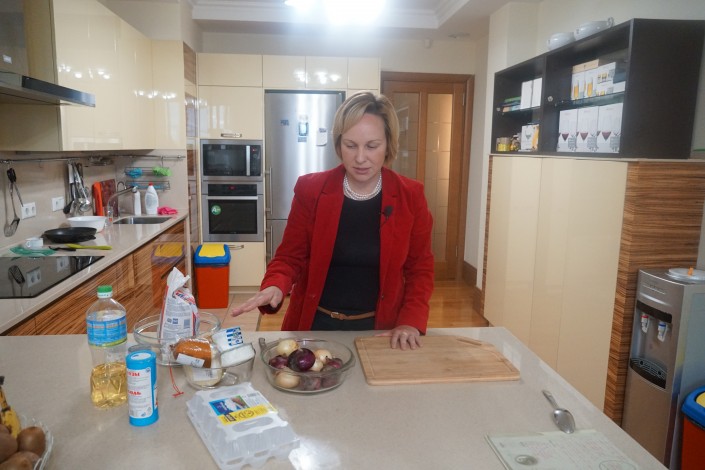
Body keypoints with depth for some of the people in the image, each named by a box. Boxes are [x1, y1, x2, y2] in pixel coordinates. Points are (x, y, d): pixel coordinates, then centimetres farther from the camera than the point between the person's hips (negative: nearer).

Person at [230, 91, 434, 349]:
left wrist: (411, 321, -13)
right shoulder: (310, 189, -9)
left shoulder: (410, 196, -8)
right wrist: (275, 287, -24)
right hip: (315, 324, 1)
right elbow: (290, 257, -4)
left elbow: (420, 268, 0)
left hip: (378, 329, 0)